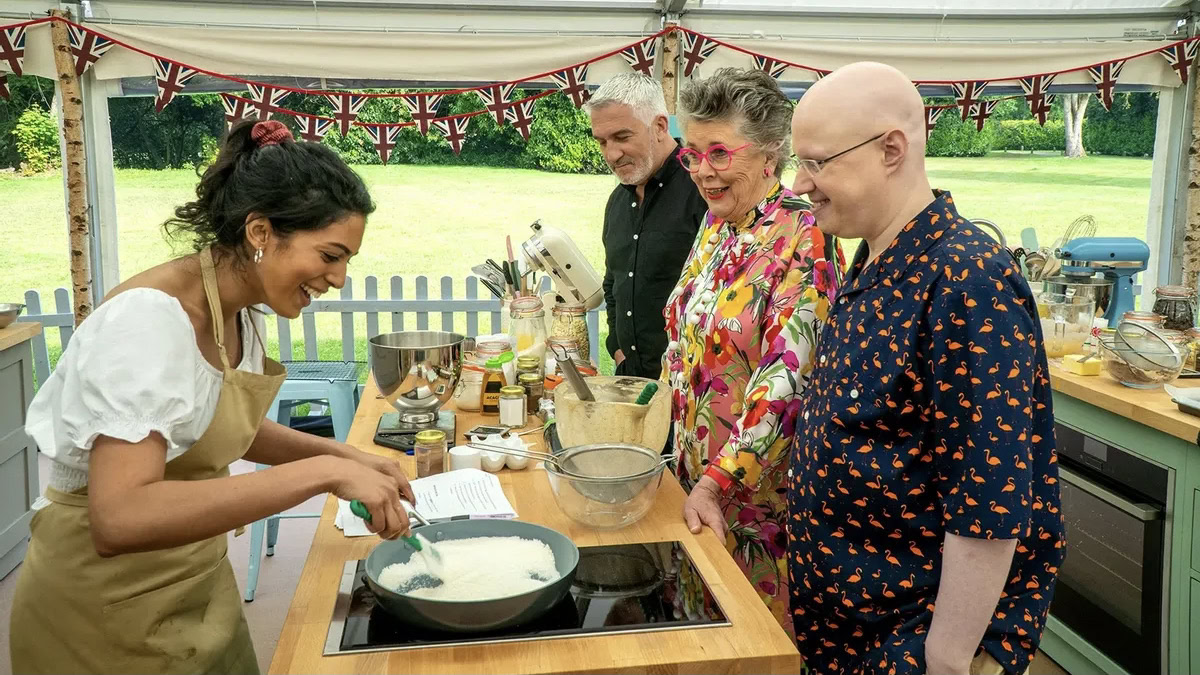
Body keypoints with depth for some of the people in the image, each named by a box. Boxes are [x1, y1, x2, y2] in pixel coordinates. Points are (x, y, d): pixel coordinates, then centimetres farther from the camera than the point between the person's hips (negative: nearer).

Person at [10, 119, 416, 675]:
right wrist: (321, 472, -39)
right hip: (107, 607, -7)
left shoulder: (235, 312, -3)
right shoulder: (150, 320, -27)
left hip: (199, 586, 7)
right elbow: (120, 520, -38)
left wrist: (343, 455, -2)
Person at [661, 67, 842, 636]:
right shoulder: (717, 225, 5)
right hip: (697, 474, 7)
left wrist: (717, 482, -25)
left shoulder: (800, 240, -20)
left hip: (760, 485, -7)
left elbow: (787, 380, -25)